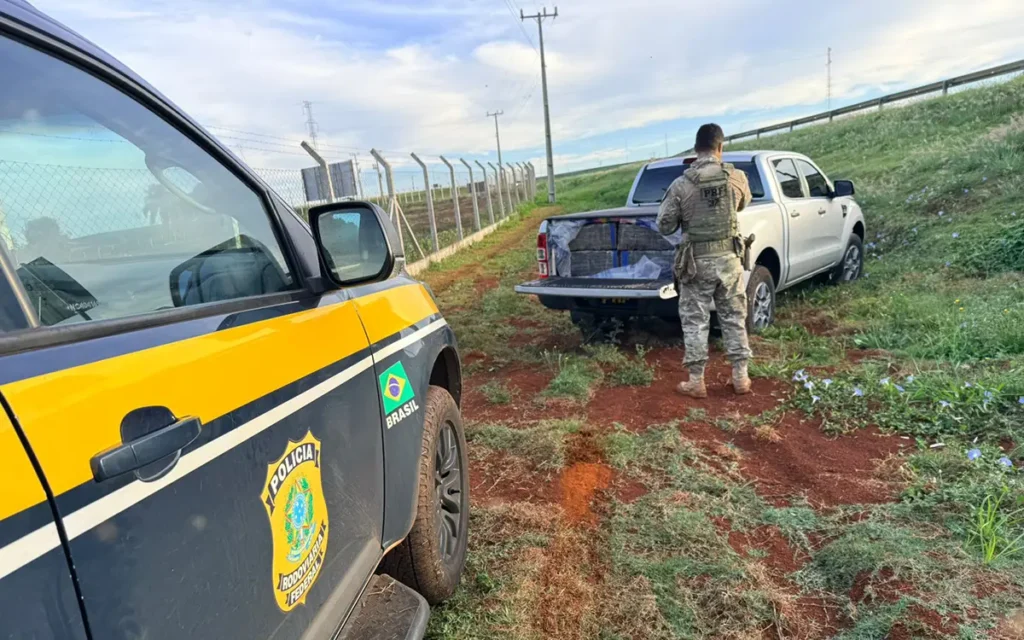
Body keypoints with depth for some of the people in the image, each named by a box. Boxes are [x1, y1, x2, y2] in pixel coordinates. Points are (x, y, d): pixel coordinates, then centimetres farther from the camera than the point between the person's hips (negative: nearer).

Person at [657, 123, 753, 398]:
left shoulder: (681, 184, -10)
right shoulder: (737, 177, -2)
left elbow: (664, 226, -4)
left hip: (696, 261, -2)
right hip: (728, 258, 2)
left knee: (695, 321, 6)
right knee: (734, 317, 13)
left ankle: (696, 382, 11)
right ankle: (740, 377, 21)